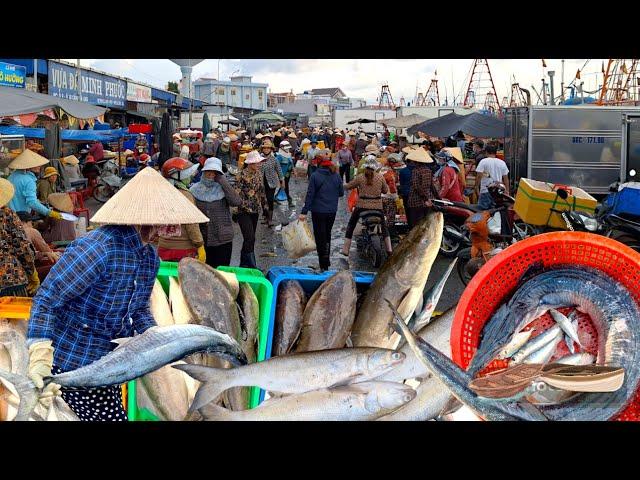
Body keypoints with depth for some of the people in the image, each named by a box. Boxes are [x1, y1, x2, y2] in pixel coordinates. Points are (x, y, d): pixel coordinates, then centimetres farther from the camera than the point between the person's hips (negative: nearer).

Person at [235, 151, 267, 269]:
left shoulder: (259, 173, 9)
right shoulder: (243, 174, -14)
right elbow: (237, 192, -14)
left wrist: (264, 202, 23)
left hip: (255, 210, 7)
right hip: (244, 210, -7)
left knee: (250, 238, 12)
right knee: (250, 238, -13)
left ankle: (244, 263, 23)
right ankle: (251, 265, -11)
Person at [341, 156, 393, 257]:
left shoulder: (360, 178, -7)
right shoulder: (380, 177, -4)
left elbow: (347, 187, 1)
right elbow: (385, 190, 6)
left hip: (362, 206, -1)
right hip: (377, 206, 1)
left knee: (350, 226, 15)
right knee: (384, 226, 22)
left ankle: (345, 250, 9)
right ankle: (389, 249, 15)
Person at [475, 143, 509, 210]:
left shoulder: (483, 161, -5)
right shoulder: (502, 163, 8)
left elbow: (479, 176, -11)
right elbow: (506, 178, 9)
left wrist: (477, 187, -1)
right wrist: (507, 190, 16)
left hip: (486, 190, -4)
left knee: (483, 209, -3)